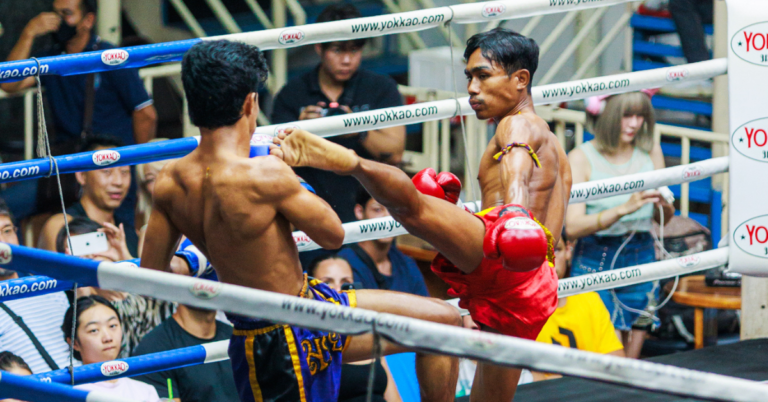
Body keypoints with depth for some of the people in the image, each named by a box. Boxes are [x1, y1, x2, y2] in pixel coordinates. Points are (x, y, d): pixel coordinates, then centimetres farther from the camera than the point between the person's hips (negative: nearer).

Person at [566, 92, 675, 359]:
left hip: (641, 257, 4)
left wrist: (664, 205, -11)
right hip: (595, 260, -4)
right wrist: (624, 209, -28)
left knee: (630, 360, 5)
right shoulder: (582, 158, -8)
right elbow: (573, 227, -17)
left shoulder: (650, 151, 5)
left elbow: (664, 219, 13)